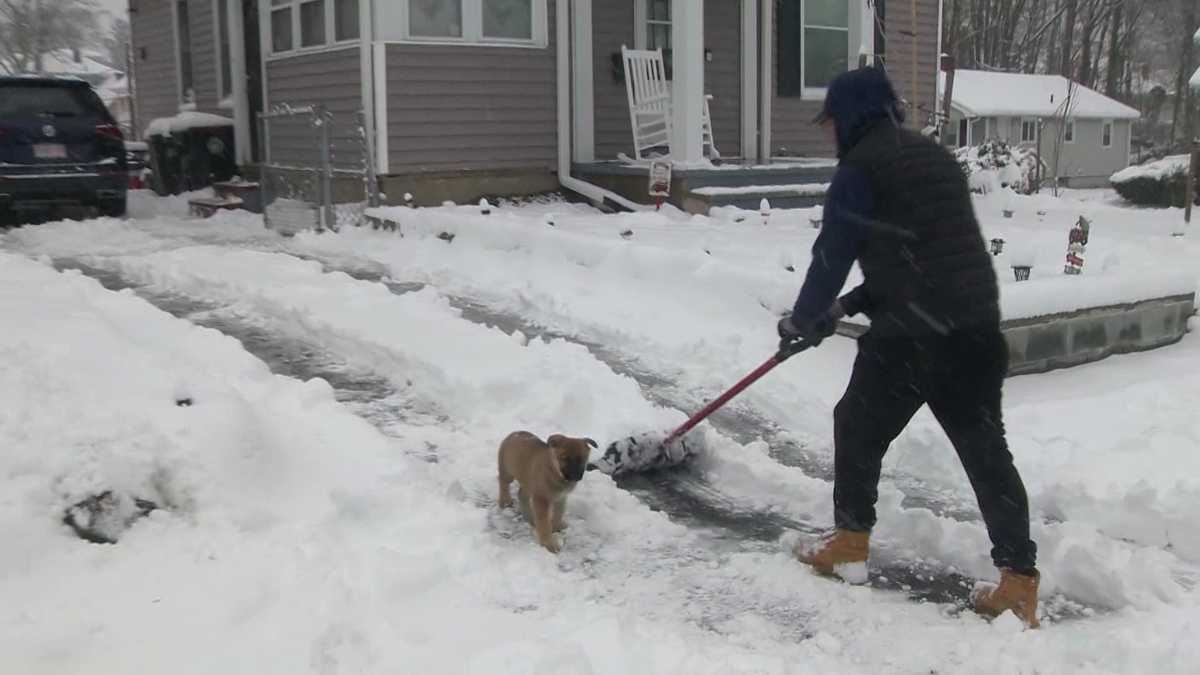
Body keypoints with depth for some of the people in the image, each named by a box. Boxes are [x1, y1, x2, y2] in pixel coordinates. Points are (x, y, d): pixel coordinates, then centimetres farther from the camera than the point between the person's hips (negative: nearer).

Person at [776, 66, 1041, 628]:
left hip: (911, 332, -7)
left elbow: (832, 256, -1)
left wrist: (802, 321, 16)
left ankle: (850, 541, 25)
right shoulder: (933, 156, 20)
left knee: (858, 426, 14)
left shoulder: (860, 167, -4)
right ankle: (1019, 580, 9)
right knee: (985, 448, 9)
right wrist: (848, 306, 26)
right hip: (977, 326, 7)